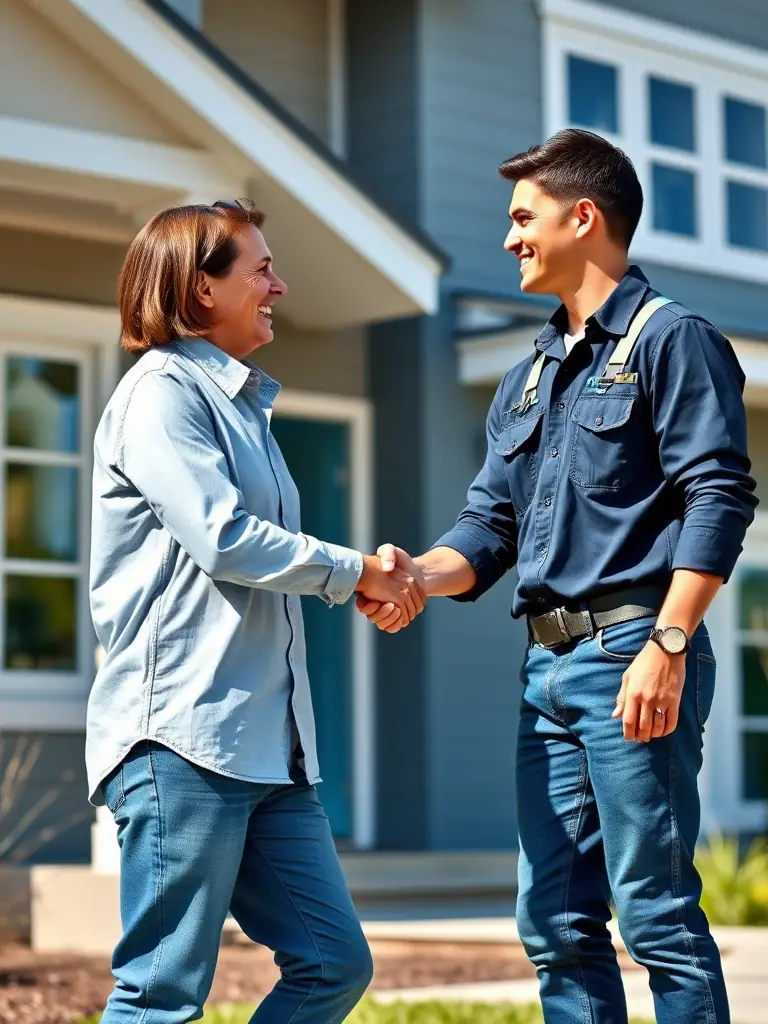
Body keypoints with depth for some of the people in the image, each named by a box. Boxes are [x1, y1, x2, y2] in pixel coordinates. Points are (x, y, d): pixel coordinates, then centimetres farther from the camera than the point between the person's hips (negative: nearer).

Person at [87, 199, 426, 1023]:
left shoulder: (242, 404, 22)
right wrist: (354, 572, -5)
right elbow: (224, 539, -17)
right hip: (183, 730, -9)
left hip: (267, 740, 9)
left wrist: (371, 579, 3)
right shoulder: (162, 392, -6)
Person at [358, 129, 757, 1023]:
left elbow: (719, 498, -12)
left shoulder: (671, 339, -3)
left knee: (654, 910, -7)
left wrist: (667, 647, -21)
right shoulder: (524, 384, 22)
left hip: (630, 651, -8)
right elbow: (492, 523, 17)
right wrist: (422, 575, -4)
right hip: (548, 663, 8)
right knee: (556, 923, 8)